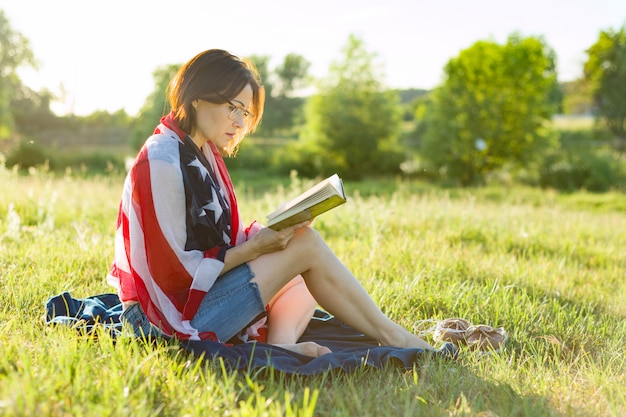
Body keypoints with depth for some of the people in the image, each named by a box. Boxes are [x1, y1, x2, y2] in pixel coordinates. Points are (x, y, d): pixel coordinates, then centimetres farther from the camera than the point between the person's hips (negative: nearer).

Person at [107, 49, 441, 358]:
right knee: (307, 245, -13)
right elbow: (176, 271, -20)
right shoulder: (161, 163, -19)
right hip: (179, 315, -10)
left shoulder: (204, 154, 11)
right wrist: (254, 247, -18)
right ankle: (390, 337, -1)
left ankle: (281, 341, -15)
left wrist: (276, 231, -6)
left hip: (205, 293, 10)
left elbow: (221, 241, 10)